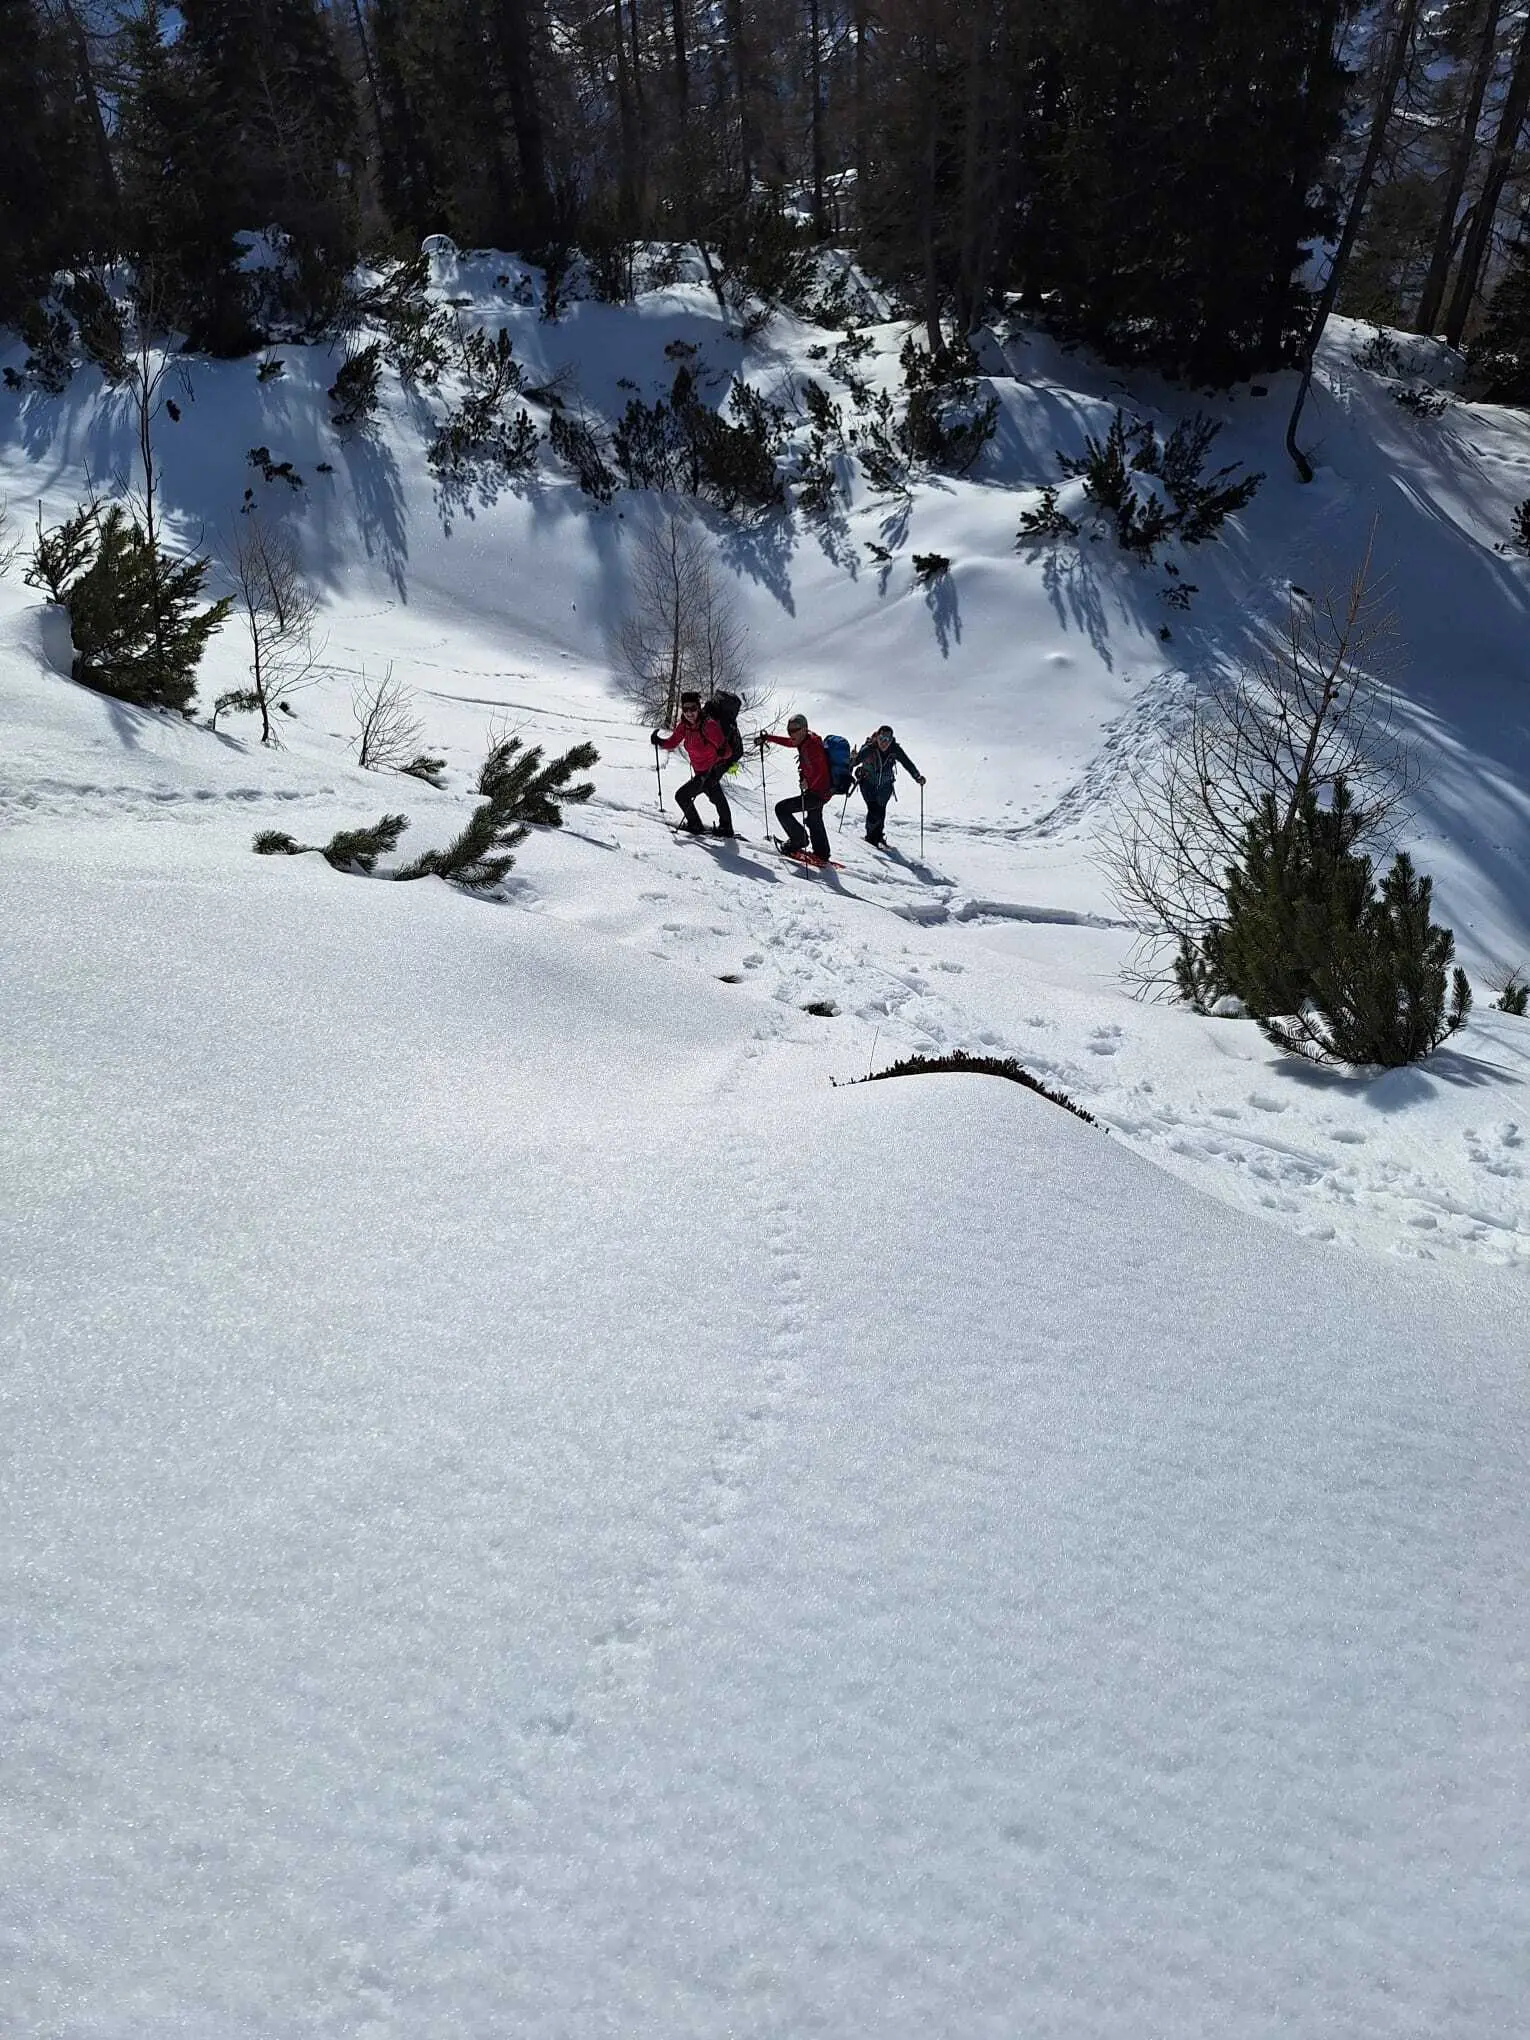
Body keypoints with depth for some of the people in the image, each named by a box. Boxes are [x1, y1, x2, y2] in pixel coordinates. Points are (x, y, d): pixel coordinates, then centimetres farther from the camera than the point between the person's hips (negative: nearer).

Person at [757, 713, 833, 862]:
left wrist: (809, 784, -35)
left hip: (817, 793, -11)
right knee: (814, 821, 30)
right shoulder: (805, 741, 4)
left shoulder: (811, 745, -24)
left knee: (781, 808, -9)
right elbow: (788, 742, 22)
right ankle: (822, 855, 42)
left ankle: (798, 839, 2)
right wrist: (766, 738, 20)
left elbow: (821, 769, -31)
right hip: (823, 790, 11)